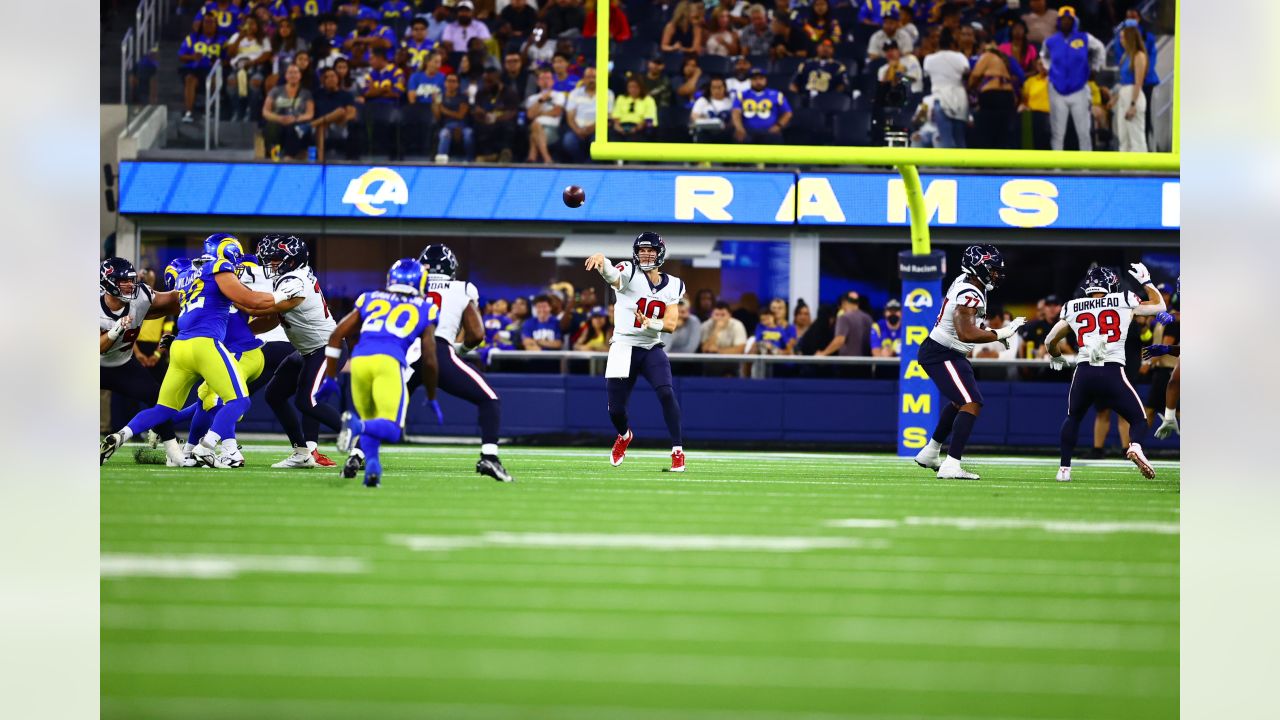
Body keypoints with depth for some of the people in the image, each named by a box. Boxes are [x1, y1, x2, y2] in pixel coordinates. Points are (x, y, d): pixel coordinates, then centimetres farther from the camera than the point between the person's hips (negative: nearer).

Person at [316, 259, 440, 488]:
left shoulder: (370, 300, 28)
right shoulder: (424, 310, 21)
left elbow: (336, 335, 22)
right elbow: (428, 359, 17)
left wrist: (330, 378, 27)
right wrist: (432, 398, 29)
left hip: (359, 359, 3)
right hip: (389, 361, -3)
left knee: (370, 421, 22)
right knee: (392, 430, -5)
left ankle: (371, 465, -6)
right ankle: (357, 425, -35)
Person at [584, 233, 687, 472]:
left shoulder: (672, 286, 5)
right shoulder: (629, 274, -7)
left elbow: (671, 324, -2)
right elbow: (610, 273, -30)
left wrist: (650, 323, -24)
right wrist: (601, 258, -55)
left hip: (652, 348, 1)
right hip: (624, 347, -1)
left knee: (666, 393, -22)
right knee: (616, 408, 2)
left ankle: (678, 451, -14)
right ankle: (624, 436, 38)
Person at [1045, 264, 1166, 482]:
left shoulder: (1072, 309, 14)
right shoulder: (1124, 303, 9)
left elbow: (1050, 342, 24)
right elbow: (1159, 306, 24)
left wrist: (1056, 358, 45)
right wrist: (1146, 282, 38)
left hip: (1084, 373, 2)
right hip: (1113, 373, -2)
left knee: (1072, 418, 28)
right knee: (1138, 419, 11)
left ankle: (1064, 468, 21)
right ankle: (1135, 446, -22)